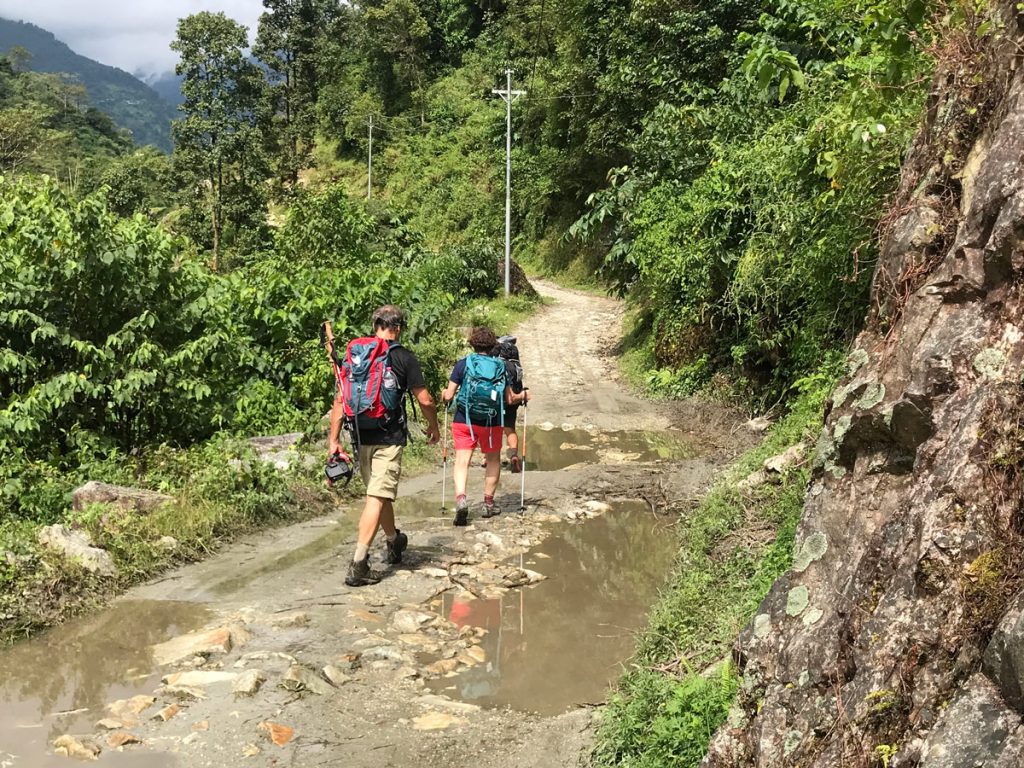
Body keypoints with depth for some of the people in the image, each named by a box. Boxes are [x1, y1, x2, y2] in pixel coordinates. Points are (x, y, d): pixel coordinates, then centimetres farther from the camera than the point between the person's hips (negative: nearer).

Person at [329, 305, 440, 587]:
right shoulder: (404, 358, -6)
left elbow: (340, 399, 3)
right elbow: (425, 400, -5)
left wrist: (334, 439, 5)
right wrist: (434, 427, 13)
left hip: (361, 437, 5)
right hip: (389, 438, -5)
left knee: (380, 492, 21)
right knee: (377, 497, -6)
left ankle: (394, 542, 42)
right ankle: (358, 565, -12)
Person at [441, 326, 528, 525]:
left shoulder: (463, 364, -2)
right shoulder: (500, 366, 1)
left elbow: (448, 396, -3)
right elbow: (510, 399, 3)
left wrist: (444, 394, 19)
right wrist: (523, 396, 23)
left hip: (464, 420, -1)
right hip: (491, 422, 1)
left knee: (462, 461, -1)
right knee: (493, 460, 19)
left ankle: (460, 497, -24)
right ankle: (488, 502, 24)